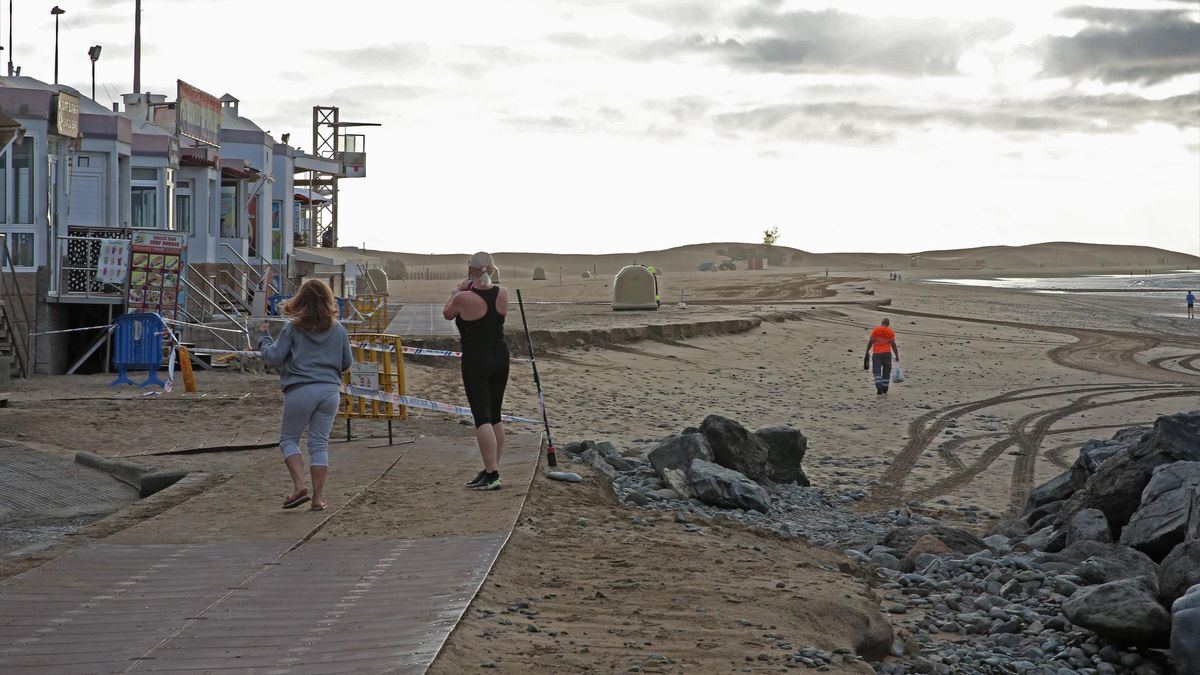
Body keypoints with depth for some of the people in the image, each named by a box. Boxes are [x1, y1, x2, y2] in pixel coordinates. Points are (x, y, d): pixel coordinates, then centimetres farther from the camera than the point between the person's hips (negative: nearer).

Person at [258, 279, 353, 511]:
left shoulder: (293, 328, -5)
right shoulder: (338, 329, 5)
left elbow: (273, 358, -4)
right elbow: (347, 363, 13)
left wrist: (264, 337, 13)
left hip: (300, 391, -3)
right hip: (330, 390, 3)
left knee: (288, 438, 12)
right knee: (320, 443, 9)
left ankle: (299, 486, -5)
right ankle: (318, 497, 6)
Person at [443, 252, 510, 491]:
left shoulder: (464, 298, -17)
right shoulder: (502, 293, -2)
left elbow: (447, 313, 5)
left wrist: (457, 290, 16)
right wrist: (484, 282, 22)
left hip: (475, 361, -6)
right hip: (500, 358, 6)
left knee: (482, 417, -6)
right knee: (495, 416, 14)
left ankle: (492, 475, -11)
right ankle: (492, 469, 21)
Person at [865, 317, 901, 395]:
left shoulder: (876, 330, 2)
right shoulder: (890, 332, 2)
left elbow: (870, 342, -2)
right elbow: (893, 345, -3)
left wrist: (867, 353, 5)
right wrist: (897, 356, 3)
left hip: (876, 353, 0)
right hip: (886, 353, 0)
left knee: (877, 372, 0)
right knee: (886, 371, 14)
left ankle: (879, 387, -19)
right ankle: (884, 388, 17)